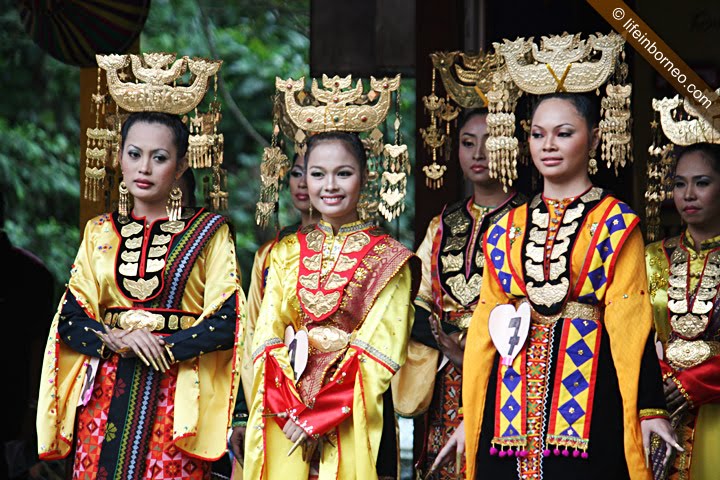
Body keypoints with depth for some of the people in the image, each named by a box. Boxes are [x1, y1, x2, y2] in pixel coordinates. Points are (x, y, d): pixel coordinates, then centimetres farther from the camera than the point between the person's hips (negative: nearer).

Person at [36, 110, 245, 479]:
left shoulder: (209, 233, 3)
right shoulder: (100, 233, 13)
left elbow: (226, 321, -5)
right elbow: (69, 320, 8)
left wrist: (165, 348, -15)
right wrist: (115, 340, -11)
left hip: (177, 399, -3)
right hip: (105, 396, 3)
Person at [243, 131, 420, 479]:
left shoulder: (388, 258, -1)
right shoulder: (287, 252, 10)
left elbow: (382, 347, -9)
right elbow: (267, 334, 2)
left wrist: (318, 418, -15)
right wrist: (289, 409, -13)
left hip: (352, 420, -3)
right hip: (283, 422, 3)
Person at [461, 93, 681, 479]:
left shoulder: (615, 225, 2)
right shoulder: (507, 230, 13)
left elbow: (628, 321, -5)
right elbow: (485, 321, 13)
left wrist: (649, 407, -12)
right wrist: (468, 412, 10)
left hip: (588, 396, -4)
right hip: (510, 397, 4)